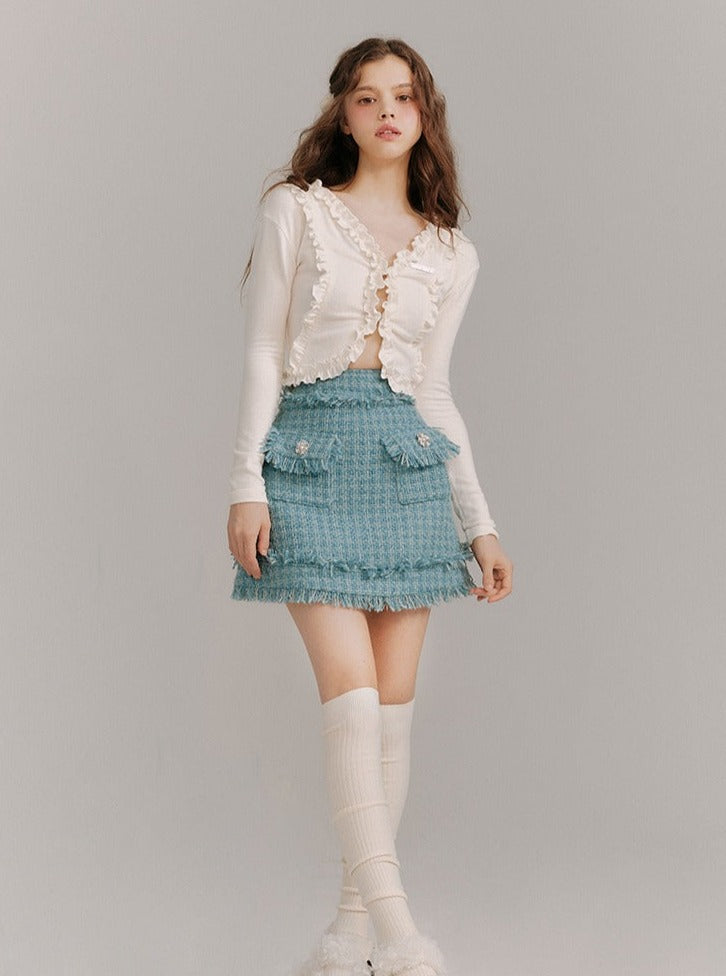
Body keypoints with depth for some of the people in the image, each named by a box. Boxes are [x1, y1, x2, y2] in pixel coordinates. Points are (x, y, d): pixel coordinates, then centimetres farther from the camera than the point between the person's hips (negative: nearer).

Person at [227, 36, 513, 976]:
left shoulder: (450, 253, 13)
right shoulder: (294, 211, 4)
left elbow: (436, 393, 15)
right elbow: (261, 355, 0)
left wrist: (479, 522, 13)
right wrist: (246, 483, -8)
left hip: (407, 462, 4)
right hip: (309, 452, -3)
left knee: (394, 703, 2)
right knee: (352, 694, -13)